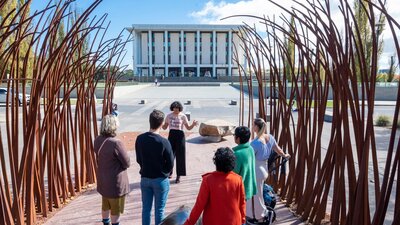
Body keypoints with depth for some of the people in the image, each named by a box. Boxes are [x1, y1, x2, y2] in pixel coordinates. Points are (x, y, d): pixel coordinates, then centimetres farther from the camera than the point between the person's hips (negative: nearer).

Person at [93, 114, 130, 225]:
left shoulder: (97, 140, -5)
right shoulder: (116, 142, -29)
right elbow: (127, 163, -19)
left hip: (102, 179, 7)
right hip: (115, 182, -7)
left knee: (105, 205, 26)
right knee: (115, 209, 13)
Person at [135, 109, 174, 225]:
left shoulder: (140, 139, -9)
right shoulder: (164, 142, -22)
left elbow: (138, 159, 3)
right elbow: (170, 164, -13)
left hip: (145, 179, 4)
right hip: (160, 180, -4)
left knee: (146, 208, 17)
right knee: (159, 210, 11)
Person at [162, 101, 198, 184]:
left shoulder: (183, 116, -2)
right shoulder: (169, 116, 5)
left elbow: (188, 128, -1)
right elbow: (165, 127, 10)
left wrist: (193, 124, -20)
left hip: (180, 135, -2)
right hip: (171, 135, 2)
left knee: (180, 155, 0)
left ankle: (179, 175, 10)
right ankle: (169, 172, 25)